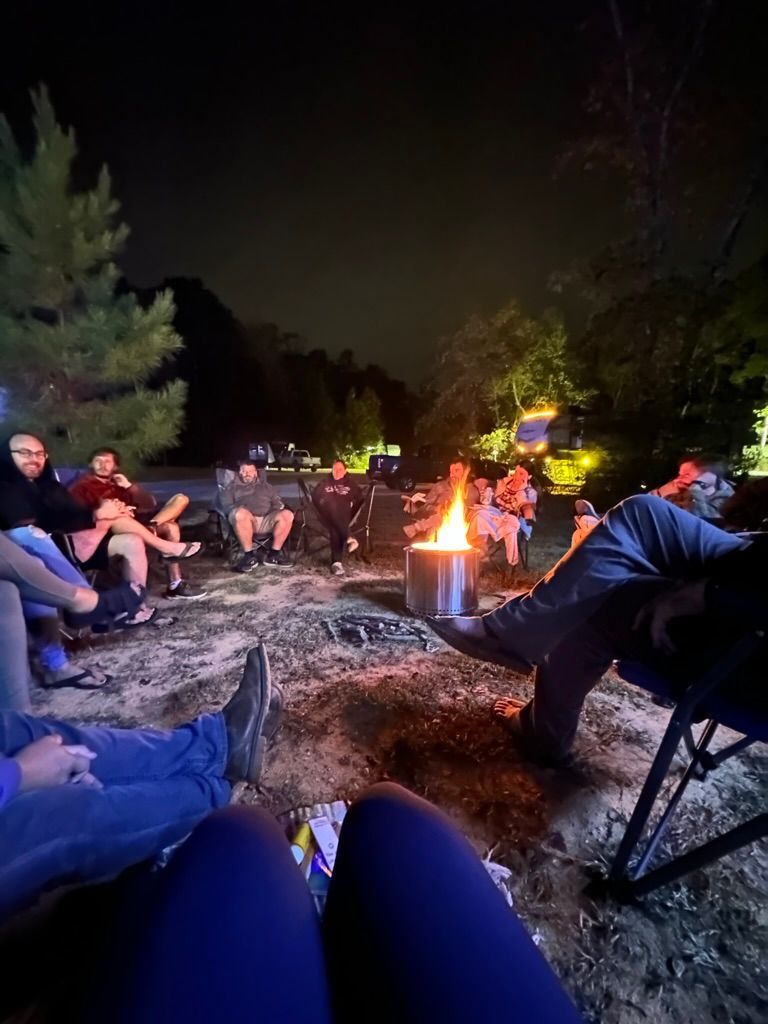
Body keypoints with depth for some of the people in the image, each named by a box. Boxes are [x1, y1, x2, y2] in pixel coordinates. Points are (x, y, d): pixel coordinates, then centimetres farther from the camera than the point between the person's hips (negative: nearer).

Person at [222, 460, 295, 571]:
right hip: (246, 520, -2)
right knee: (241, 513, -39)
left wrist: (276, 514, -2)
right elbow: (226, 506, 6)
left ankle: (273, 555, -21)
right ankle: (249, 556, -29)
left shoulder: (265, 485, 29)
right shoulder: (231, 487, 21)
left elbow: (277, 502, 23)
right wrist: (246, 514, -13)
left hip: (266, 520, 3)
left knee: (287, 514, -27)